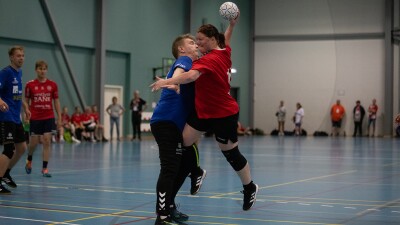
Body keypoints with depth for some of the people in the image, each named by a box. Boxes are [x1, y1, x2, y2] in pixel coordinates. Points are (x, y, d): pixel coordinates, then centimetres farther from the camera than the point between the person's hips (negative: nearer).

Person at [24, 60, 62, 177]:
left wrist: (59, 118, 3)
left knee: (47, 141, -5)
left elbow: (56, 102, 6)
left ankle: (45, 168, 1)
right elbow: (26, 102, 4)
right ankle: (29, 161, 35)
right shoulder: (30, 85, -2)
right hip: (35, 118, -1)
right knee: (33, 142, 5)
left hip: (49, 118, 1)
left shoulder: (53, 85, 1)